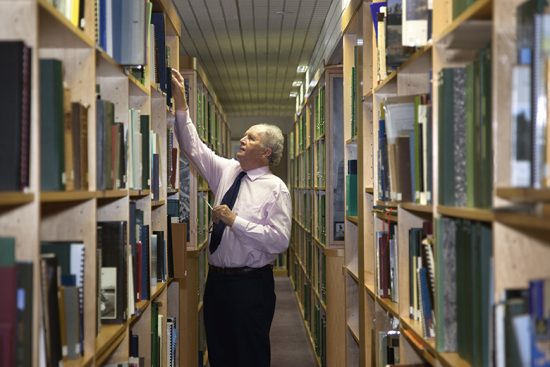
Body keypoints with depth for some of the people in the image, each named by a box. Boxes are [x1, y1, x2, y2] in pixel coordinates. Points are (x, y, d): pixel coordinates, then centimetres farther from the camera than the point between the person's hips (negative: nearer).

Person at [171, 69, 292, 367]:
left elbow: (280, 240, -18)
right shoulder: (226, 171, 8)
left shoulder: (275, 188, -10)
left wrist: (235, 221, -19)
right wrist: (180, 101, -2)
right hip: (216, 279, 6)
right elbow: (193, 146, 6)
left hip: (251, 284, -6)